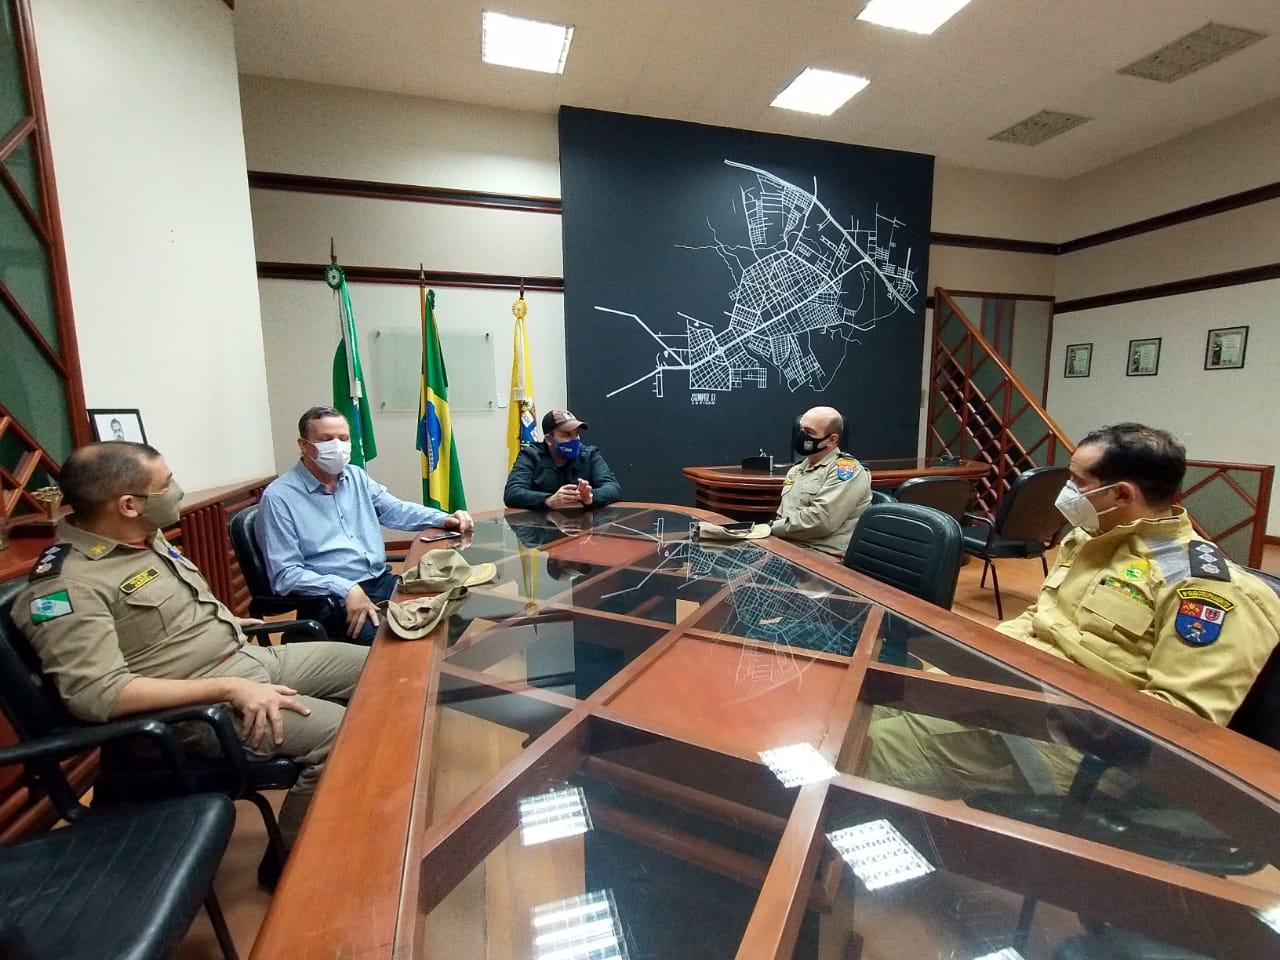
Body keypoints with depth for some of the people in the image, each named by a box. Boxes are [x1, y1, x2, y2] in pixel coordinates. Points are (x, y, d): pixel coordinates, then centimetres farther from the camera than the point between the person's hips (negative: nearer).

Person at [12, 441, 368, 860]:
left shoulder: (147, 536, 7)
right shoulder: (69, 585, -19)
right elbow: (98, 693, -26)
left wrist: (215, 623, 12)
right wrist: (230, 688, -27)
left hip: (253, 658, 9)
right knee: (340, 733, -24)